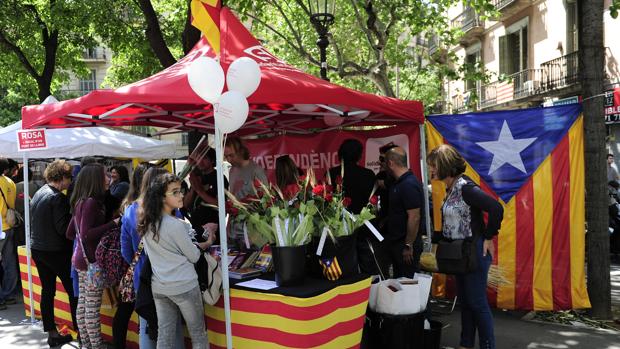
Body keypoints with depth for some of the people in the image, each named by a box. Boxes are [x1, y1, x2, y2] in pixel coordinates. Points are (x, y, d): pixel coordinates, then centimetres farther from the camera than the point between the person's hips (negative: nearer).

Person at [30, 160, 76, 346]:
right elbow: (63, 228, -21)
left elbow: (35, 222, 15)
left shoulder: (38, 193, 8)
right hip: (56, 251, -8)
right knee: (73, 291, 2)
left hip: (37, 249, 8)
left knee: (47, 291, 11)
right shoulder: (58, 198, -19)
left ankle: (51, 334, 17)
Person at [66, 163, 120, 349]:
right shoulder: (91, 202, -18)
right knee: (92, 307, -2)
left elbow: (70, 233, 16)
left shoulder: (81, 202, 10)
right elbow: (86, 234, -24)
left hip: (80, 258, 9)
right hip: (92, 260, -9)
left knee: (82, 303, 15)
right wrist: (113, 223, -23)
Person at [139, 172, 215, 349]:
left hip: (158, 287, 7)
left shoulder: (147, 223, 2)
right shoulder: (176, 225, -19)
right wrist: (207, 244, 9)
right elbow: (193, 257, -9)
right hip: (184, 286, -6)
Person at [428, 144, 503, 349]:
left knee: (477, 303, 0)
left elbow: (496, 209, -27)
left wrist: (488, 238, -19)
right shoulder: (451, 189, 8)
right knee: (464, 301, 17)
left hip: (475, 251, -9)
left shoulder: (465, 187, -19)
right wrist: (432, 239, 16)